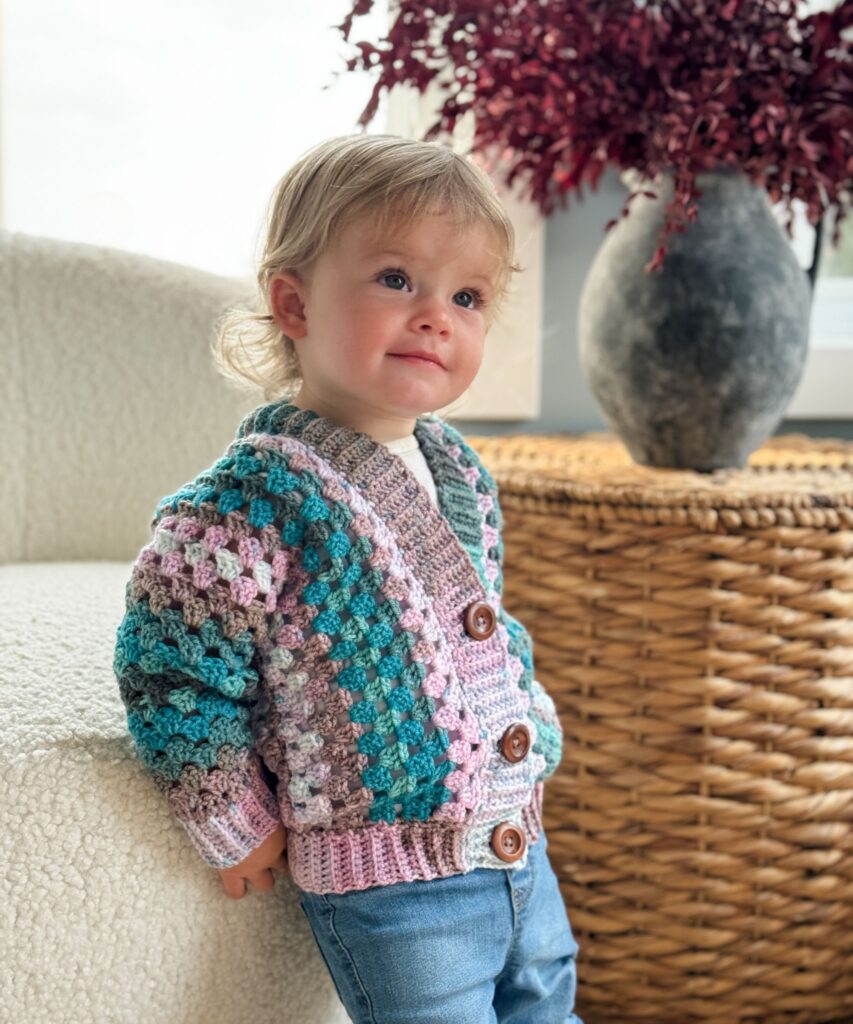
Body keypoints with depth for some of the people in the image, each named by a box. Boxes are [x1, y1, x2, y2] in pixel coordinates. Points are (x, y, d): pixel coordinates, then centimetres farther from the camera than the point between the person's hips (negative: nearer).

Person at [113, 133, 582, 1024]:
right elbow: (174, 681, -15)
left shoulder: (461, 474, 5)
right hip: (388, 884, -8)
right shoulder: (245, 511, -21)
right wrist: (239, 832, -10)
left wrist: (533, 734, 12)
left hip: (519, 844, 8)